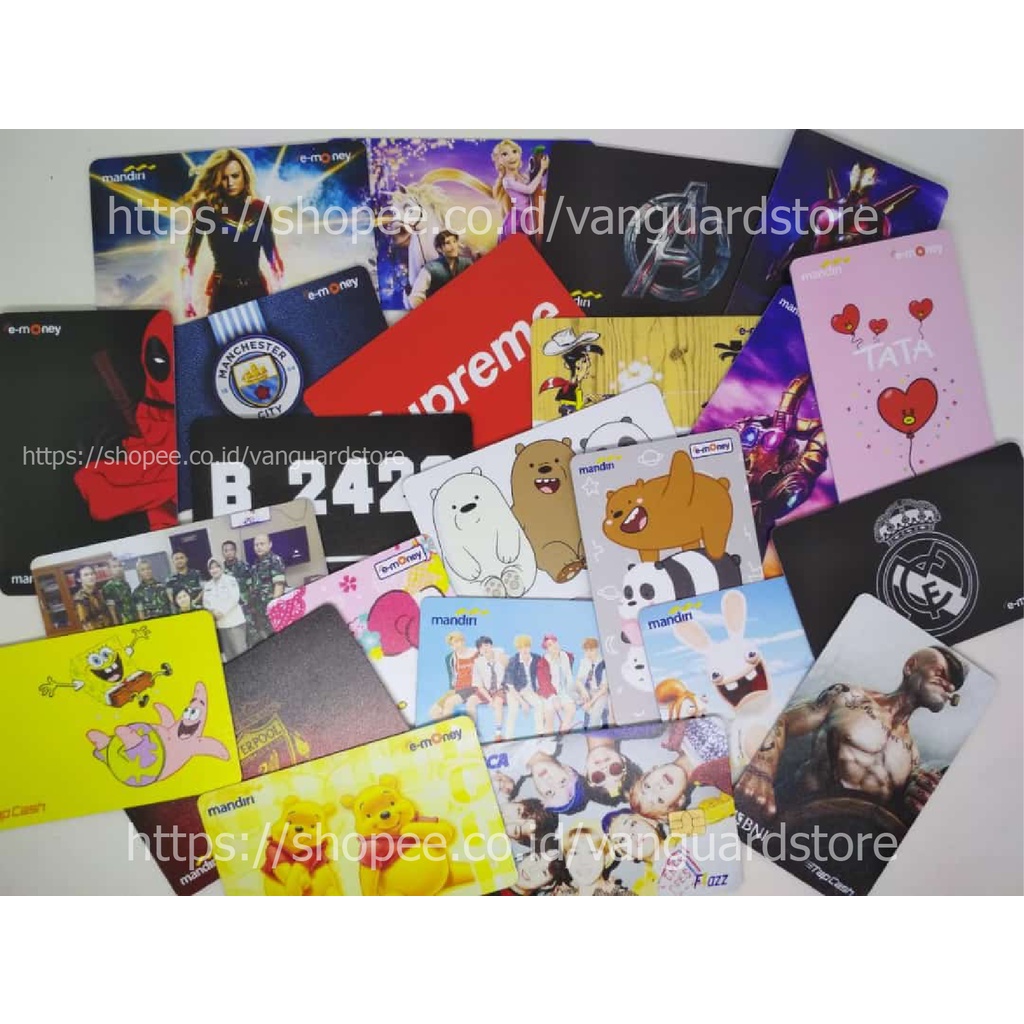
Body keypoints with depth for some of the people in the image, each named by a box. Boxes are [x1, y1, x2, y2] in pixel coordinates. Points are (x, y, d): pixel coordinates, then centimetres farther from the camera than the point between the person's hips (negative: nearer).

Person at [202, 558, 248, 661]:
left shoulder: (230, 580, -2)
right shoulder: (207, 585, 14)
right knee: (228, 653, 8)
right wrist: (213, 611, -8)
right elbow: (205, 602, 12)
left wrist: (222, 612, -15)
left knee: (240, 651, -6)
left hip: (235, 621, -5)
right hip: (220, 624, 5)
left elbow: (234, 598, -10)